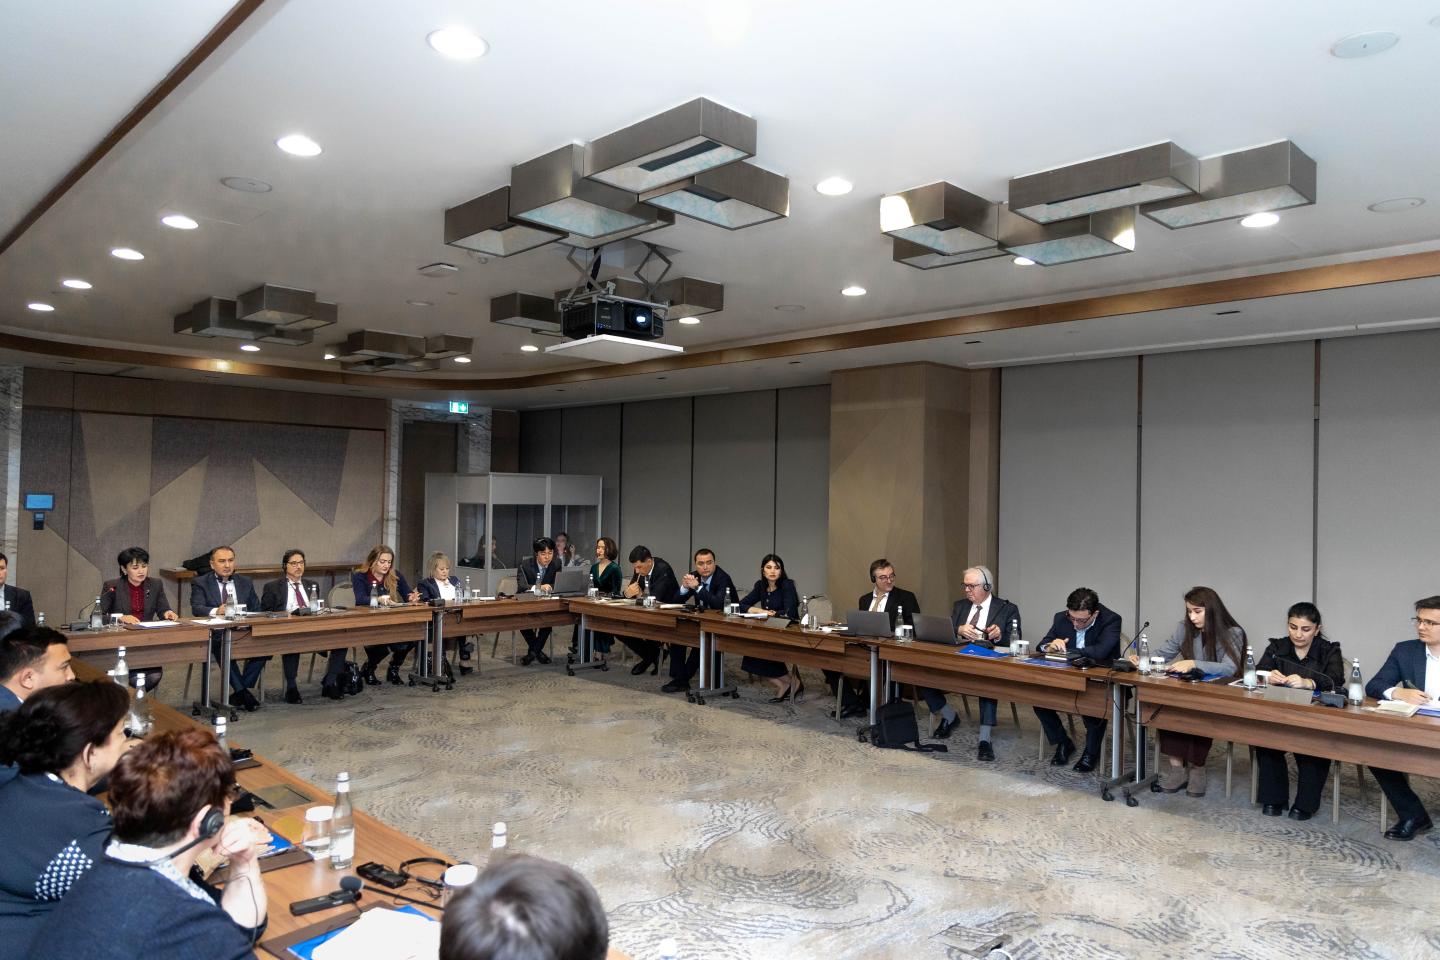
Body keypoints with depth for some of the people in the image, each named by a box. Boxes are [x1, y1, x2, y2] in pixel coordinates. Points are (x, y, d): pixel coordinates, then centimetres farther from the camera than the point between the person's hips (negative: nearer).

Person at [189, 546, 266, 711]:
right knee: (223, 646, -37)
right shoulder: (201, 583, 9)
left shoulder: (245, 582, 19)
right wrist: (216, 611, -29)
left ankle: (238, 693, -18)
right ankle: (243, 692, -27)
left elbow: (256, 610, 17)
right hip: (216, 633, -3)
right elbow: (197, 608, -7)